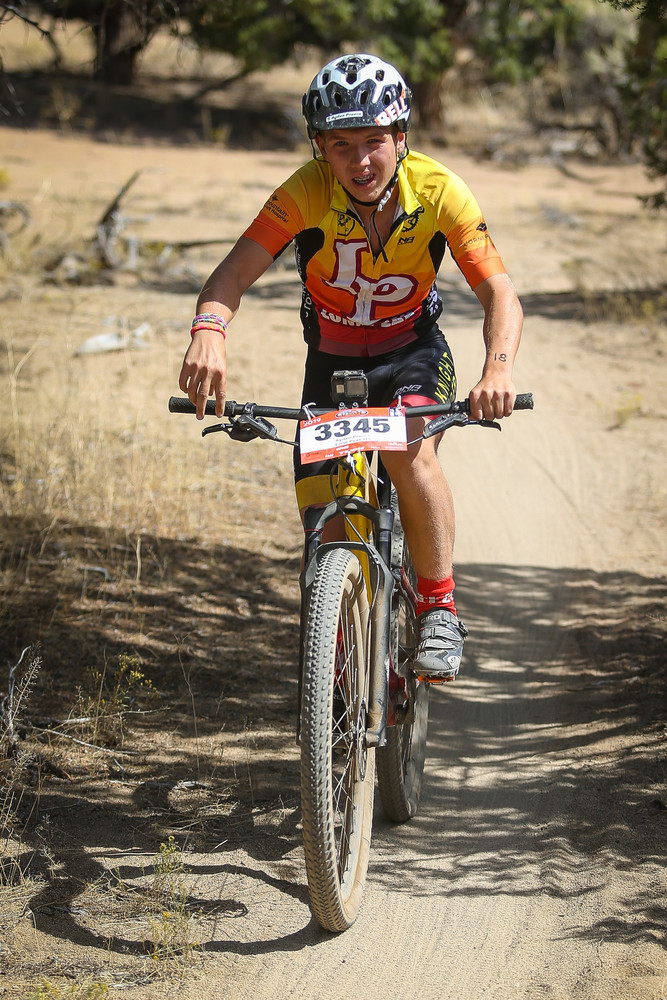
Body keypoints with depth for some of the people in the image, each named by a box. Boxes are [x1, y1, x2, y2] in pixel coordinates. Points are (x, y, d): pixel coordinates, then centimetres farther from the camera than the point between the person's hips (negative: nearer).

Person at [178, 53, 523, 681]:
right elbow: (234, 273, -34)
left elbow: (499, 293, -27)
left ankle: (439, 607, -16)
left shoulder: (437, 191, -24)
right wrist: (208, 330, -56)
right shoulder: (308, 193, -25)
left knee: (409, 447, -33)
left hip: (412, 351, -1)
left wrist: (498, 369, -48)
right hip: (331, 358, 1)